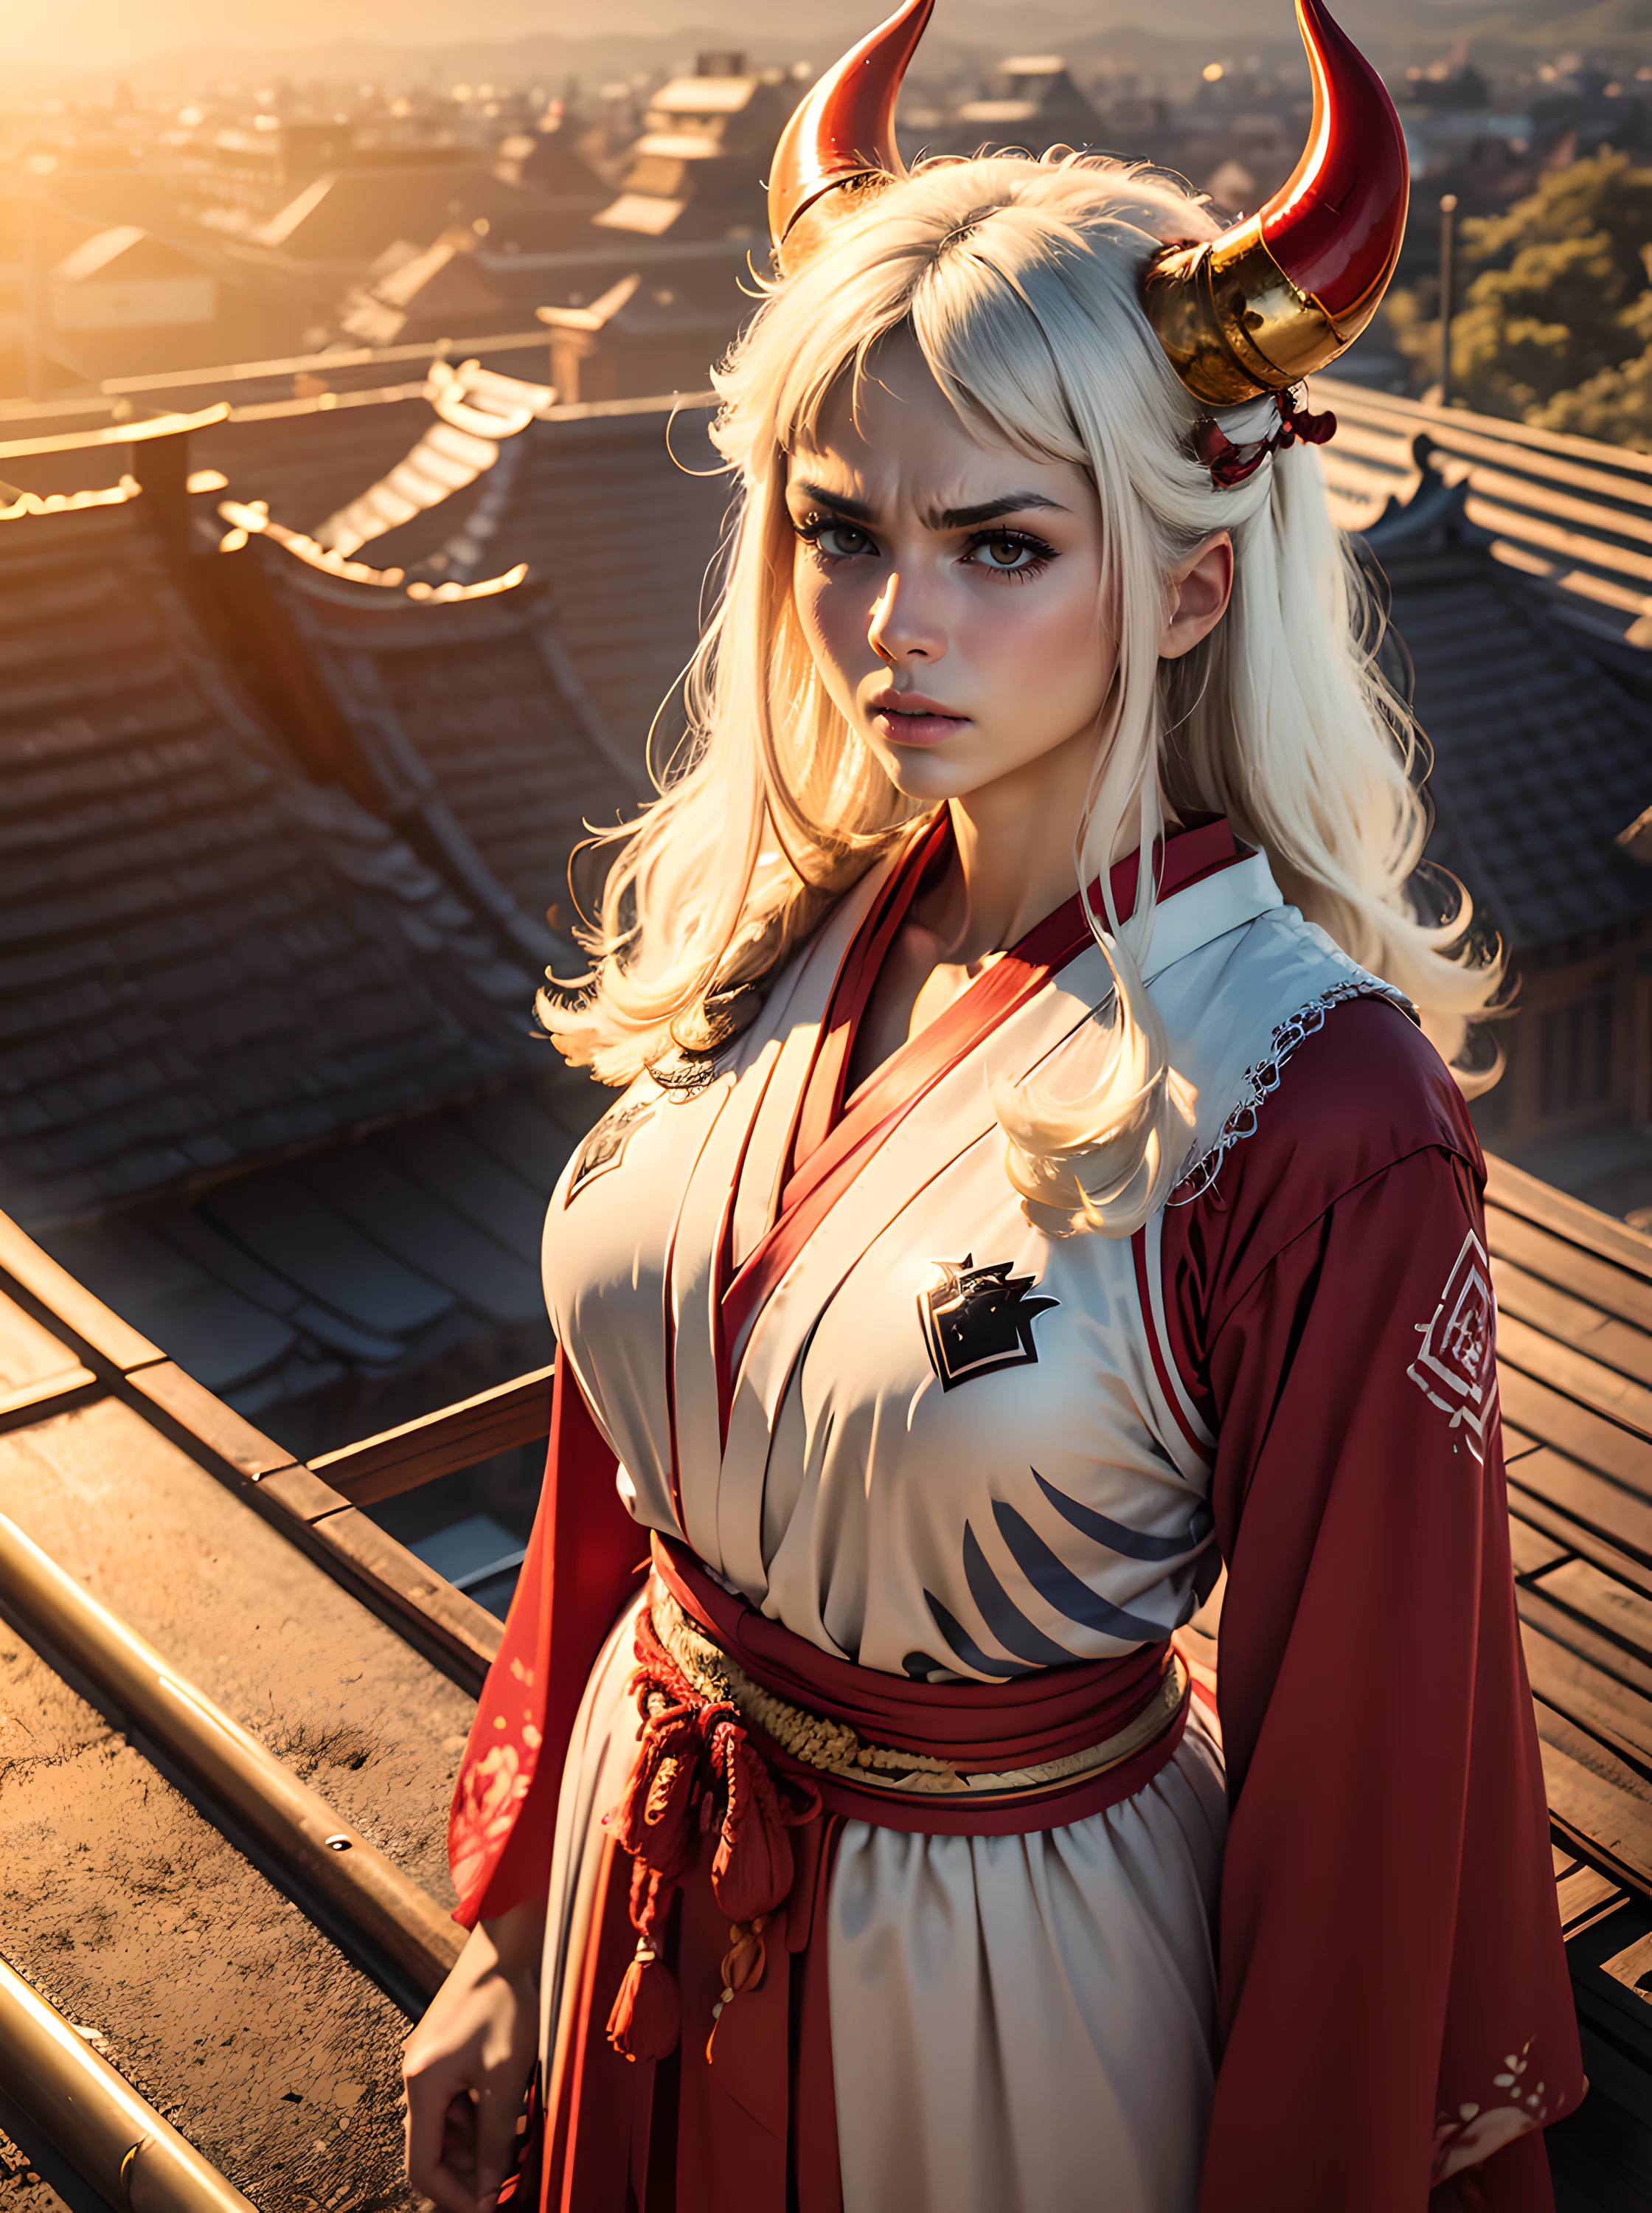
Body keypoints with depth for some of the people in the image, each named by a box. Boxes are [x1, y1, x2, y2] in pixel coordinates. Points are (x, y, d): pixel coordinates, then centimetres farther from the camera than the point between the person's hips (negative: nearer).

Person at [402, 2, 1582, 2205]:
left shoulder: (1316, 1115, -27)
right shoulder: (765, 925, -9)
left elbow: (1371, 1763, -16)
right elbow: (612, 1484, 1)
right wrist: (507, 1930, 8)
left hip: (1012, 1977, -5)